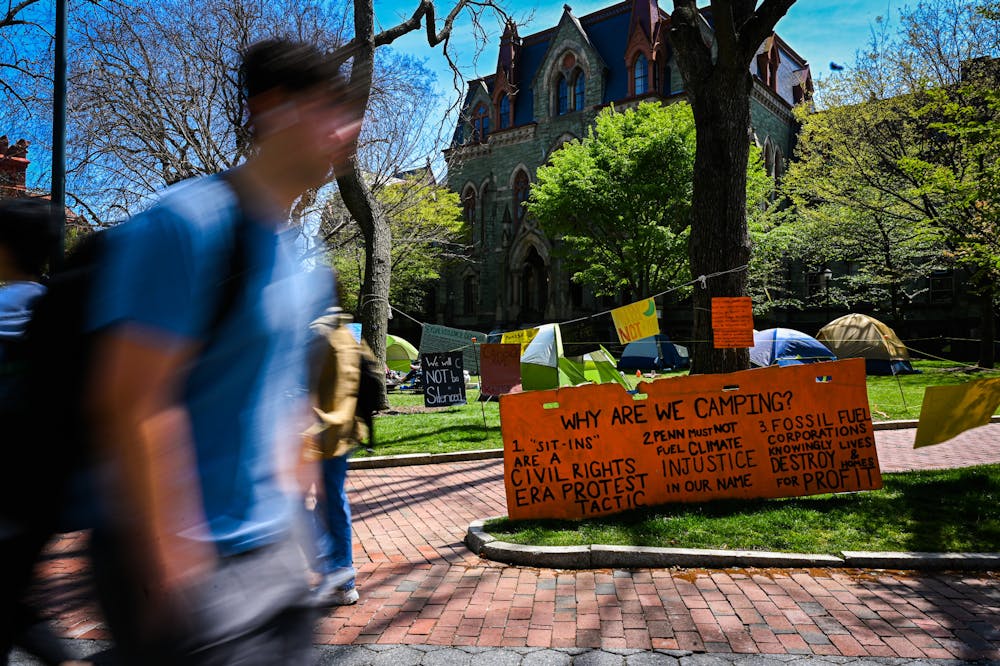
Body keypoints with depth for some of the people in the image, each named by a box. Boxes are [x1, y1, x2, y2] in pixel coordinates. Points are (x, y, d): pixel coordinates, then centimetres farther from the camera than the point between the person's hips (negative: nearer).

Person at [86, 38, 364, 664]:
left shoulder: (303, 257, 9)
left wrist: (284, 504, 16)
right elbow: (132, 404, -21)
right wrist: (174, 564, -19)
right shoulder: (187, 223, -17)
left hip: (274, 546, 8)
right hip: (191, 563, -8)